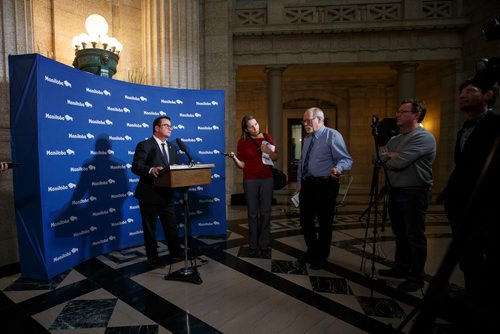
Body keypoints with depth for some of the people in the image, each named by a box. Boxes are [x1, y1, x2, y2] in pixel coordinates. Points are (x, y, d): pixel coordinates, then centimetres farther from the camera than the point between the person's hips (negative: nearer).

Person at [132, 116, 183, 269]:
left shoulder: (172, 148, 13)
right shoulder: (144, 145, -9)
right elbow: (135, 167, -20)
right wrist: (151, 169, -38)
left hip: (167, 194, 6)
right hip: (149, 194, -6)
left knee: (171, 226, 14)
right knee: (150, 228, 9)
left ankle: (176, 253, 31)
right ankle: (153, 258, 25)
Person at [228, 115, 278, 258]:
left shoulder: (267, 137, 5)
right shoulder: (242, 141, 0)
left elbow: (276, 157, 9)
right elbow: (242, 165, 1)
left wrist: (268, 151, -11)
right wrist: (234, 158, -19)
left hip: (267, 179, 1)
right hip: (250, 180, -1)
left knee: (265, 213, 3)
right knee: (252, 214, 4)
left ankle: (264, 246, 12)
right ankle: (253, 246, 15)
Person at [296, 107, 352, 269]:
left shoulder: (332, 135, -9)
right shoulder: (307, 139, 15)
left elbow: (346, 159, -17)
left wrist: (337, 168, -37)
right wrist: (299, 183, 16)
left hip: (325, 185, -7)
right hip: (307, 185, 7)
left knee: (325, 223, 6)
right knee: (305, 220, 14)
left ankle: (320, 257, 25)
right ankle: (312, 251, 36)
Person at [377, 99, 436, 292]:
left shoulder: (423, 137, -13)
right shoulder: (395, 139, 15)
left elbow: (398, 163, -22)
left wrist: (385, 156, -2)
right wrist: (390, 156, -11)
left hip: (414, 194, -8)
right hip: (395, 192, 8)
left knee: (414, 236, 2)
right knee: (400, 234, 17)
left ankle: (417, 278, 16)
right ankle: (401, 268, 32)